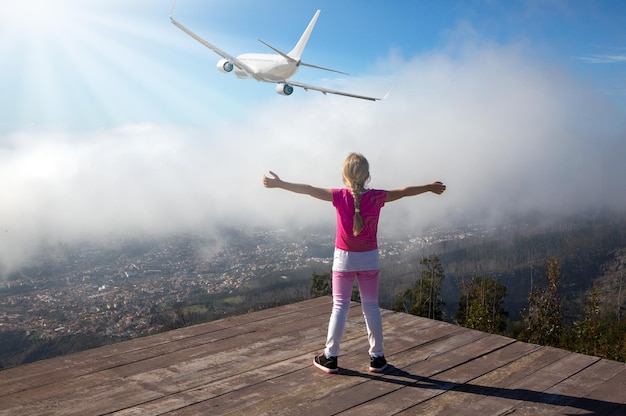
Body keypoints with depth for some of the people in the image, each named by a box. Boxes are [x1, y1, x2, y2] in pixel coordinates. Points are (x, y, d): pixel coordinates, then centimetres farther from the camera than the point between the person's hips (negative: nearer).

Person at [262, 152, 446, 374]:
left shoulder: (340, 196, -13)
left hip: (344, 258, -1)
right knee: (371, 307, 10)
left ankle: (330, 357, 12)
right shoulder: (376, 197, -8)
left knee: (339, 307, 7)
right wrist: (430, 187, 20)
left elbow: (309, 189, -14)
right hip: (370, 258, 1)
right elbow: (405, 191, 5)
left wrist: (279, 184, -8)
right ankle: (377, 357, 17)